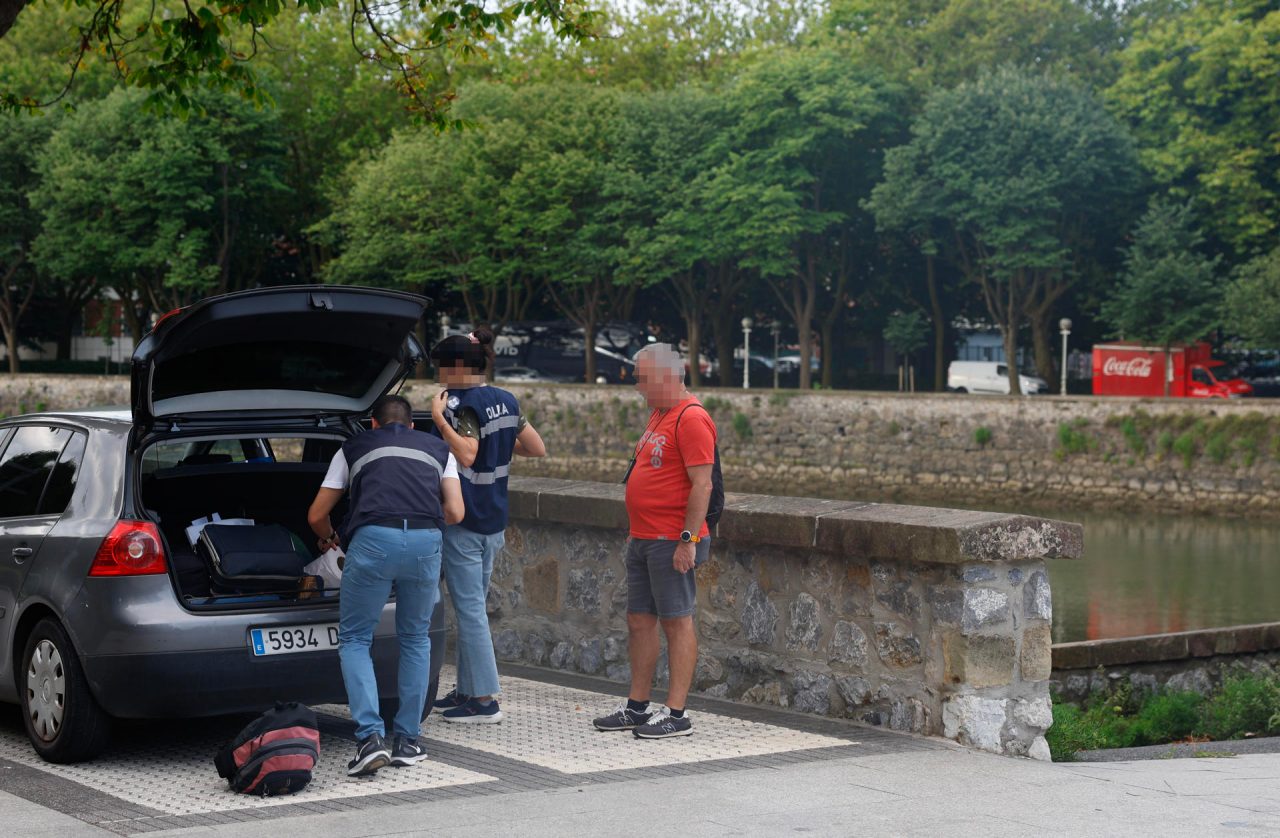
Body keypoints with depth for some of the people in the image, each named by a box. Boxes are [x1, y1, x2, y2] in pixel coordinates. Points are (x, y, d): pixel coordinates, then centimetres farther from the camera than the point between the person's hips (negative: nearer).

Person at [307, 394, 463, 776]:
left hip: (373, 539, -2)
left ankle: (370, 737, -4)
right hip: (426, 541, 2)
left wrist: (329, 538, 52)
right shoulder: (437, 449, 29)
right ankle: (408, 741, 20)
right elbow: (455, 512, 17)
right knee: (415, 639, 21)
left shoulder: (354, 447, 27)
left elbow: (316, 516, 29)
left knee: (354, 640, 12)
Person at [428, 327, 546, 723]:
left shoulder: (461, 403, -15)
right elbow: (537, 449, 13)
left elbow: (466, 455, -29)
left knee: (470, 609, -6)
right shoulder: (506, 401, 9)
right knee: (473, 606, 16)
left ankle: (484, 700, -5)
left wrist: (439, 418, -24)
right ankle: (467, 689, 23)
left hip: (463, 522, -9)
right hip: (494, 521, 9)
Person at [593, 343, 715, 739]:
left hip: (671, 543, -10)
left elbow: (702, 484, -19)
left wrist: (688, 540, -22)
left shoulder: (691, 419, -14)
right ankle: (637, 707, 20)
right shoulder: (658, 416, 18)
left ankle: (676, 714, -2)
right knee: (639, 620, 12)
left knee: (677, 622, -5)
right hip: (642, 540, 10)